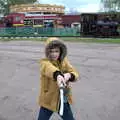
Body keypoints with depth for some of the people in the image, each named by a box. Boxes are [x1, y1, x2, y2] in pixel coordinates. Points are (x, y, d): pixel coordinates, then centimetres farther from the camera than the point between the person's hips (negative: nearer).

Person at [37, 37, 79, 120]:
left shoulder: (64, 61, -1)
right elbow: (49, 68, -40)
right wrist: (58, 75, -62)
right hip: (48, 100, -3)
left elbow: (75, 74, -11)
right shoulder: (44, 62, -16)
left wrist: (69, 75, -36)